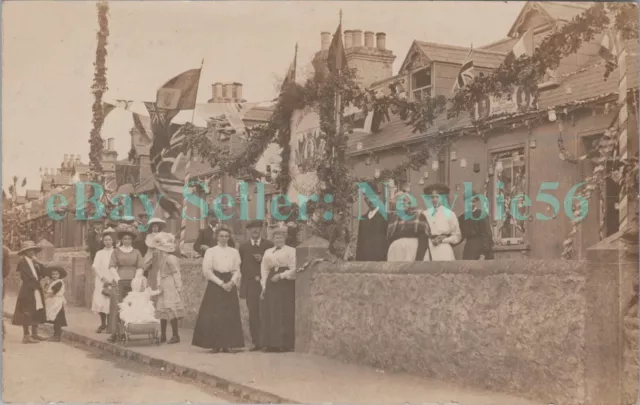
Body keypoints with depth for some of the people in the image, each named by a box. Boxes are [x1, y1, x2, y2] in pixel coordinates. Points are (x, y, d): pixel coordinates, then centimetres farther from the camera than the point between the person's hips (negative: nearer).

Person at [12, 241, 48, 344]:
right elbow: (27, 277, -15)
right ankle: (26, 336, -3)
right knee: (27, 313, -5)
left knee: (37, 313, 10)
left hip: (36, 290, 8)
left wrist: (38, 263, -1)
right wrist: (37, 284, -9)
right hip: (27, 291, -8)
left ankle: (34, 334, 18)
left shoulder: (34, 262, 14)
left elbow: (44, 273, 9)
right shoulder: (23, 262, -9)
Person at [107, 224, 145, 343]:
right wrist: (118, 278, -12)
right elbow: (111, 266, 0)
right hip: (119, 281, -1)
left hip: (133, 282, 1)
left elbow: (141, 267, 7)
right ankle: (115, 332, -8)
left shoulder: (136, 252, 12)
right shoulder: (116, 251, 9)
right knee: (117, 306, -8)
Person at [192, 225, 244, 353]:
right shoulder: (211, 251, 1)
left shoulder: (234, 252, 9)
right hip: (215, 285, -2)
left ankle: (227, 344, 5)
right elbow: (207, 271, -5)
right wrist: (221, 283, -11)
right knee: (214, 315, -6)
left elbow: (237, 270, 8)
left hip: (230, 285, 3)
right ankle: (215, 344, -2)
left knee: (229, 316, 0)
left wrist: (232, 282, -11)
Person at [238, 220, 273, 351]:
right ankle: (256, 342, 3)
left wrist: (263, 260, -10)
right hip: (250, 284, 1)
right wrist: (252, 276, 0)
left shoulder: (269, 245, 7)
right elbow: (241, 265, 10)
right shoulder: (243, 246, 11)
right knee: (253, 313, -1)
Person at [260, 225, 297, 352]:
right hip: (271, 285, 5)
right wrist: (264, 286, 5)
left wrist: (281, 275, -14)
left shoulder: (291, 251, 3)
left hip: (286, 285, -5)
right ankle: (270, 343, 5)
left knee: (285, 315, -6)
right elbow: (264, 270, 14)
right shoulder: (268, 252, 18)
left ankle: (284, 343, -3)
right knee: (269, 314, 1)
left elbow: (294, 269, -6)